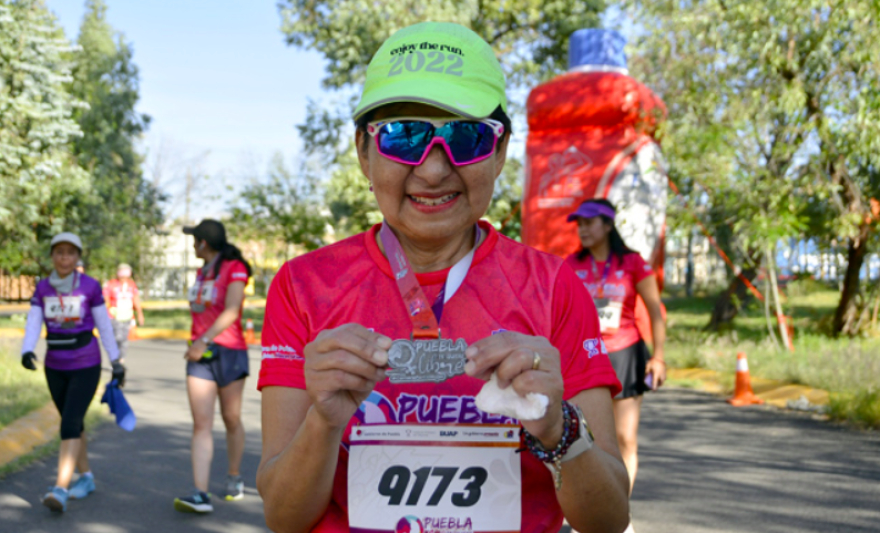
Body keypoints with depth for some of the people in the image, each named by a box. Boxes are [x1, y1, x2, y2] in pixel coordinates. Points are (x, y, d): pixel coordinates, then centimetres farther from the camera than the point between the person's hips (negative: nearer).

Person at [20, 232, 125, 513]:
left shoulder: (91, 286, -9)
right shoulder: (42, 288, 0)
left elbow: (104, 326, -3)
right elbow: (33, 325, -9)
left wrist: (116, 363, 2)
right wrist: (27, 353, -28)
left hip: (85, 366, -4)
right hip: (55, 367, 5)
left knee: (69, 426, -15)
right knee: (73, 424, 14)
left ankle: (60, 491, -18)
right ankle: (86, 478, 29)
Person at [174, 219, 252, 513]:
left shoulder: (234, 269, -8)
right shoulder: (202, 272, 16)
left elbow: (231, 312, -19)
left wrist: (204, 340, -24)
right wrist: (196, 343, 14)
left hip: (229, 351, -5)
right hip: (200, 355, 5)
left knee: (231, 419, 8)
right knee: (201, 424, -7)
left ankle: (234, 478, 28)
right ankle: (201, 495, -14)